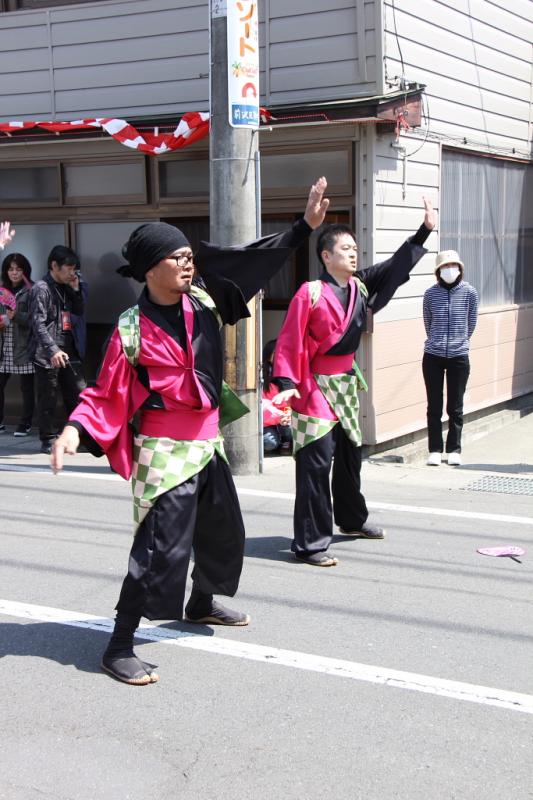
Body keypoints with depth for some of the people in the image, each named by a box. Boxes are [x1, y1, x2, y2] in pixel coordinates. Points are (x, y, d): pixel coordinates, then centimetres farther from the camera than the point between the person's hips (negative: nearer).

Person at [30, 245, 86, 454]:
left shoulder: (65, 288, 15)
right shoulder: (41, 289, -8)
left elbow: (79, 311, 20)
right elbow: (38, 324, -16)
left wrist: (75, 289, 5)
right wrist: (53, 350, -26)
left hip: (68, 351, 7)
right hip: (47, 354, -7)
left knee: (78, 394, 4)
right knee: (48, 399, 2)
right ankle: (48, 440, 11)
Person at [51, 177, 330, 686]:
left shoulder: (203, 299, 1)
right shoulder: (132, 329, -13)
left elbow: (257, 260, 4)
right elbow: (108, 394, -10)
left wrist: (306, 226, 0)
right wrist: (75, 430, -26)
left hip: (208, 441, 7)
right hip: (166, 448, -7)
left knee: (222, 530, 22)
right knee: (161, 546, -12)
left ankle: (201, 605, 48)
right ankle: (119, 648, -3)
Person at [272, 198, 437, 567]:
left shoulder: (360, 287, 5)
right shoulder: (310, 293, -16)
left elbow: (395, 266, 16)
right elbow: (290, 340, -17)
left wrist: (425, 230, 15)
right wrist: (286, 382, -26)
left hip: (346, 381, 8)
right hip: (315, 385, -8)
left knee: (350, 453, 21)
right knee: (317, 461, -10)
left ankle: (352, 519, 42)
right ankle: (310, 543, -5)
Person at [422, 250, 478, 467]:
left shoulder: (469, 292, -5)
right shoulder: (431, 293, -4)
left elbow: (472, 322, 7)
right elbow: (428, 323, 8)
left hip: (459, 357, 0)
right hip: (433, 356, 0)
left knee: (455, 407, 7)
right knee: (434, 406, 5)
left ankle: (454, 450, 18)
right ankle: (435, 450, 15)